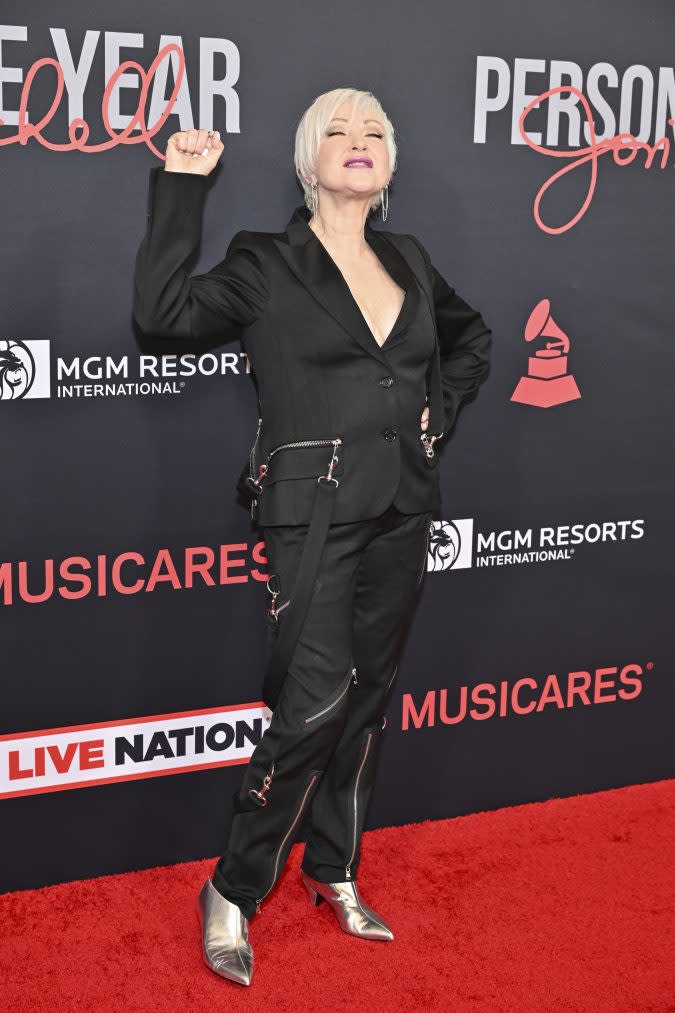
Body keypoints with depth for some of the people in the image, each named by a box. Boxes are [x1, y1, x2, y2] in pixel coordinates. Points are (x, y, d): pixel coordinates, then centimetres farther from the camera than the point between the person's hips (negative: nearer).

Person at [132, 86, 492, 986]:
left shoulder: (410, 262, 13)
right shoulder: (268, 264, -2)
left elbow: (473, 337, 29)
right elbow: (164, 312, -17)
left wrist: (441, 410, 13)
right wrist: (182, 186, -16)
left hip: (401, 510, 6)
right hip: (316, 514, -5)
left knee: (369, 695, 11)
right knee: (315, 705, -11)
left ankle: (334, 871, 28)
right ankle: (233, 892, 7)